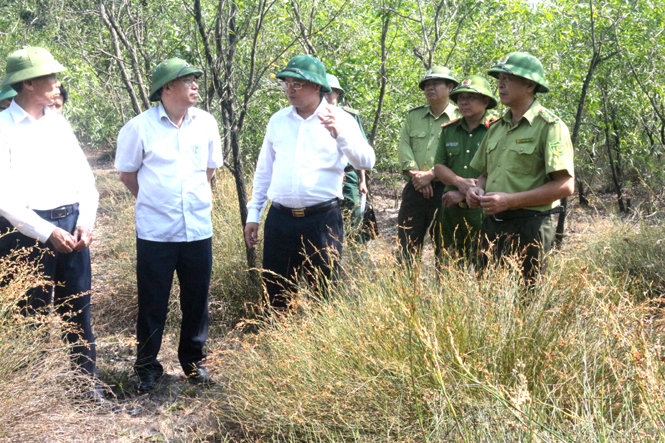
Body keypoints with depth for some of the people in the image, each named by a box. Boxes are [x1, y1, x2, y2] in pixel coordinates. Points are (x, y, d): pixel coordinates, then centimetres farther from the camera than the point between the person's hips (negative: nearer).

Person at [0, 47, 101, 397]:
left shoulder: (59, 124, 10)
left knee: (77, 308, 11)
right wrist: (48, 232, -16)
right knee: (32, 315, 5)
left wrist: (85, 222, -2)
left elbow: (85, 179, 12)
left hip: (71, 227, 5)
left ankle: (87, 381, 21)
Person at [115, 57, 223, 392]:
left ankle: (194, 360, 28)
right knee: (152, 304, 6)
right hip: (155, 231, -3)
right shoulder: (140, 127, -7)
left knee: (196, 300, 11)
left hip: (198, 229, 3)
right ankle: (147, 366, 21)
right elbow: (126, 174, 6)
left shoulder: (206, 123, 3)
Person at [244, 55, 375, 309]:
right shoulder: (278, 120, 11)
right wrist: (253, 215, 14)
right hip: (279, 219, 4)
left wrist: (339, 134, -30)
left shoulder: (340, 120, -1)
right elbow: (263, 171, 16)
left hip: (322, 219, -3)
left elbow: (366, 162, -14)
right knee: (276, 293, 9)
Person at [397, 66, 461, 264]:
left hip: (444, 190, -4)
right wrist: (415, 174, -9)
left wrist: (431, 175, -16)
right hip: (414, 189, 4)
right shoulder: (413, 115, 16)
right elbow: (403, 146, 6)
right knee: (407, 248, 5)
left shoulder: (459, 117, 0)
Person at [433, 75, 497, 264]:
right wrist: (460, 182, -11)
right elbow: (438, 167, 10)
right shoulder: (448, 130, 13)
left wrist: (463, 194, -13)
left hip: (483, 210, -5)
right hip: (451, 209, 5)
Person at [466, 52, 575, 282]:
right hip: (492, 225, 7)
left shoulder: (549, 126, -6)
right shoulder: (497, 127, 17)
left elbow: (565, 186, -13)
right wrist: (477, 189, 2)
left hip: (528, 227, -7)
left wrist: (510, 200, -19)